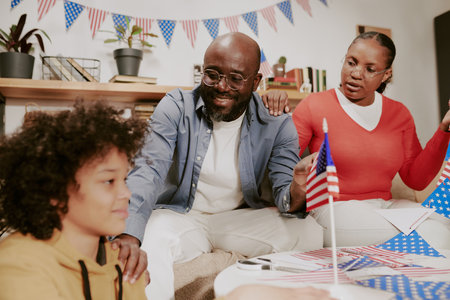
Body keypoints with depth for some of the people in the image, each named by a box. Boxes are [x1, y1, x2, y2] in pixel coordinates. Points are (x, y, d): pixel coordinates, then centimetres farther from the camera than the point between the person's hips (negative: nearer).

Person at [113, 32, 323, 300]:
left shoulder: (276, 124, -7)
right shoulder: (176, 107, -10)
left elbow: (284, 189, -10)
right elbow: (148, 171, -19)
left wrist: (296, 194, -38)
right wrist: (129, 234, -37)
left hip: (242, 217, 3)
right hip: (179, 215, -2)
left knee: (310, 233, -18)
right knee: (149, 243, -35)